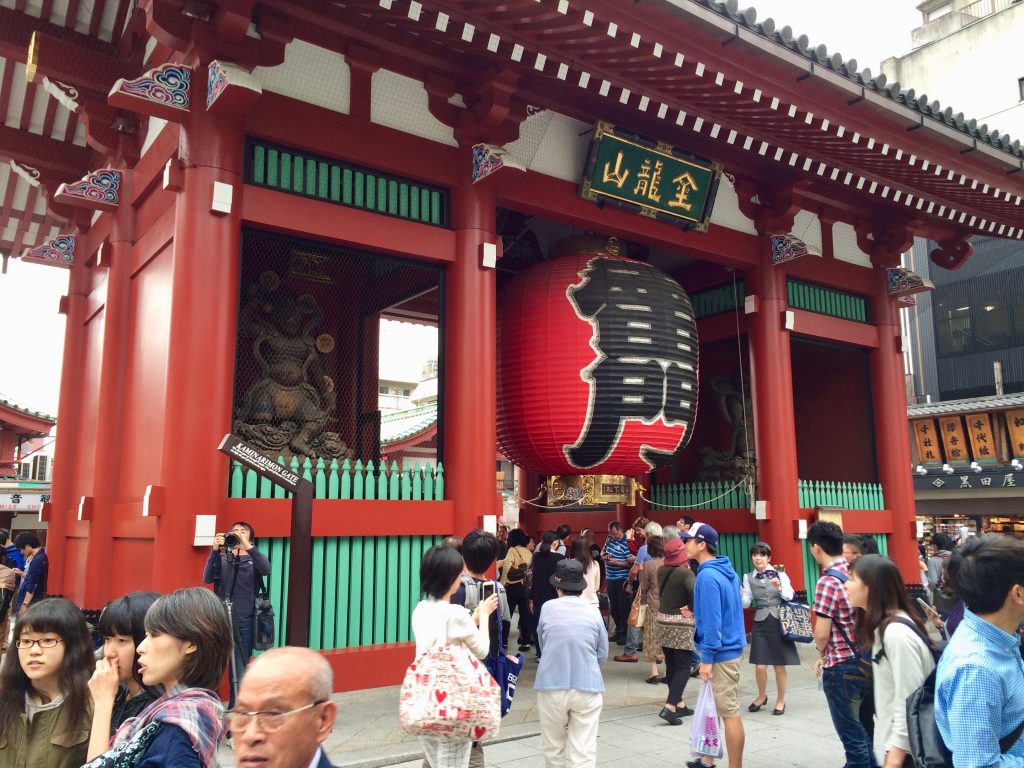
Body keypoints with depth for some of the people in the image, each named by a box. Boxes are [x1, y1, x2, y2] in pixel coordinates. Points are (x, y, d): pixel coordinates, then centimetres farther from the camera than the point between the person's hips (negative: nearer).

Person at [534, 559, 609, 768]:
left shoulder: (548, 608, -3)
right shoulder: (593, 613, -1)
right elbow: (602, 654, 6)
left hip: (551, 686, 0)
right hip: (587, 687, 0)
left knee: (553, 748, 17)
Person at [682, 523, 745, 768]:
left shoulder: (708, 576, -21)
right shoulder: (726, 571, 9)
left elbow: (712, 621, -23)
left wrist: (707, 658, -19)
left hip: (720, 653, -10)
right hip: (729, 646, 10)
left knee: (729, 712, -1)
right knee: (717, 708, 18)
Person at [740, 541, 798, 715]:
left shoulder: (779, 573, -2)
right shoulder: (748, 577, 3)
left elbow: (790, 596, -9)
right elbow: (746, 603, -1)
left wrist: (780, 588, -28)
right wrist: (740, 595, -22)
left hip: (779, 622, -1)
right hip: (760, 623, 1)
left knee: (780, 666, 4)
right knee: (760, 666, -1)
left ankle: (780, 700, 25)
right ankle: (762, 696, 27)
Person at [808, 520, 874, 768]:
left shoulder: (827, 582, -19)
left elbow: (822, 635, -19)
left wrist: (822, 656, 4)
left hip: (842, 667, -8)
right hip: (865, 660, 8)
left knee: (852, 736, 4)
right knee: (864, 729, 21)